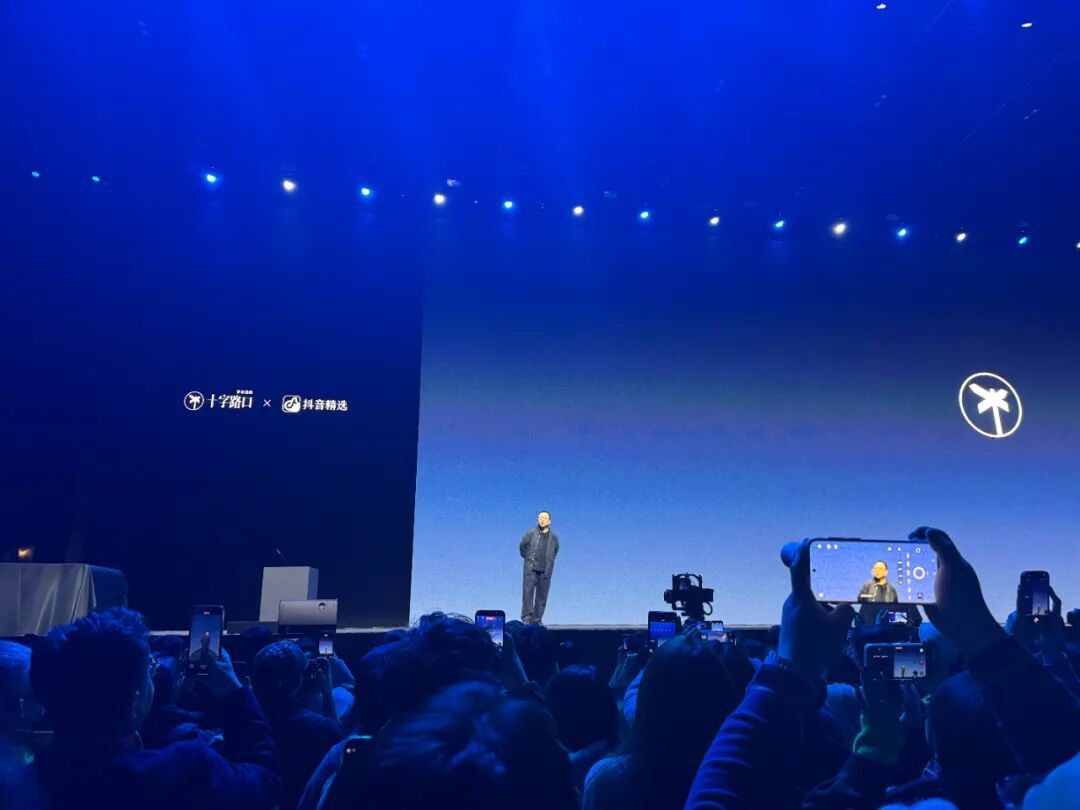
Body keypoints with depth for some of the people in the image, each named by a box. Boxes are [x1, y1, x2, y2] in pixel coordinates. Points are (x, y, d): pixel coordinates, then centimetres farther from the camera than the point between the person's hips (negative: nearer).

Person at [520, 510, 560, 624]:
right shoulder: (530, 533, -2)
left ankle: (537, 619, 11)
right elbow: (522, 546, 12)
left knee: (542, 596, 4)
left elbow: (555, 550, 21)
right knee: (528, 592, -7)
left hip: (545, 571, 2)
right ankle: (526, 618, -2)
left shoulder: (553, 537, 3)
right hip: (531, 569, -2)